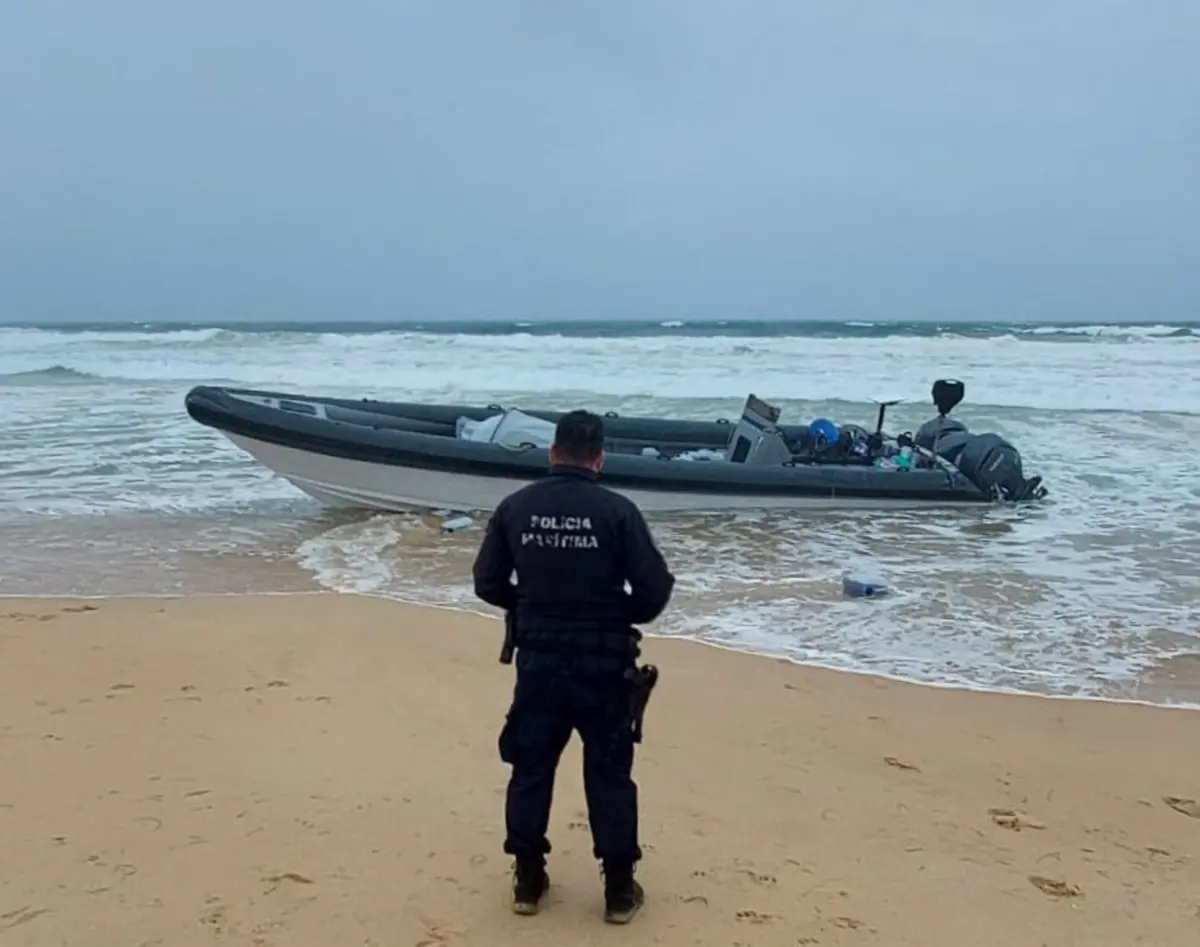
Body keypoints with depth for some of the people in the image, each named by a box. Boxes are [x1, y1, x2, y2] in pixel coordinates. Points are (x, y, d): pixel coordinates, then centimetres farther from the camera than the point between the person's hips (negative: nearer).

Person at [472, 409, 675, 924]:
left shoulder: (515, 507, -3)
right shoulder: (618, 510, -11)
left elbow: (487, 582, 3)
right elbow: (655, 588, -11)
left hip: (538, 659, 2)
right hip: (601, 663, -2)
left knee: (530, 768, 16)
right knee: (609, 774, 10)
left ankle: (528, 879, 25)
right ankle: (619, 888, 18)